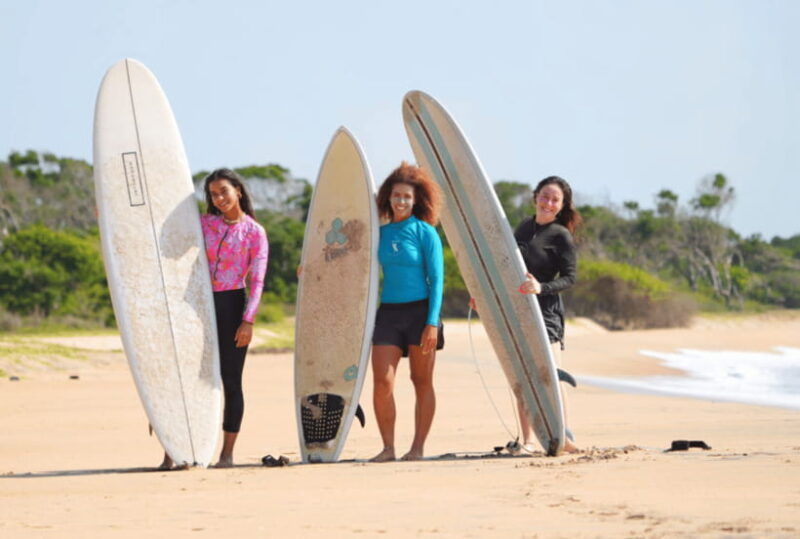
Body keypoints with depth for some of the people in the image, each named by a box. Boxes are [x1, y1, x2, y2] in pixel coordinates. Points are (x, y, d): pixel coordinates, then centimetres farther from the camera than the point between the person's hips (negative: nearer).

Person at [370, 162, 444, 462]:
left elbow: (436, 279, -6)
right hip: (388, 312, 3)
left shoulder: (425, 232, -3)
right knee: (382, 381, -7)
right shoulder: (381, 234, 9)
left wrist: (432, 322, -13)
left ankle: (418, 447, 8)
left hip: (419, 311, -3)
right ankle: (388, 447, 0)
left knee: (422, 381, 3)